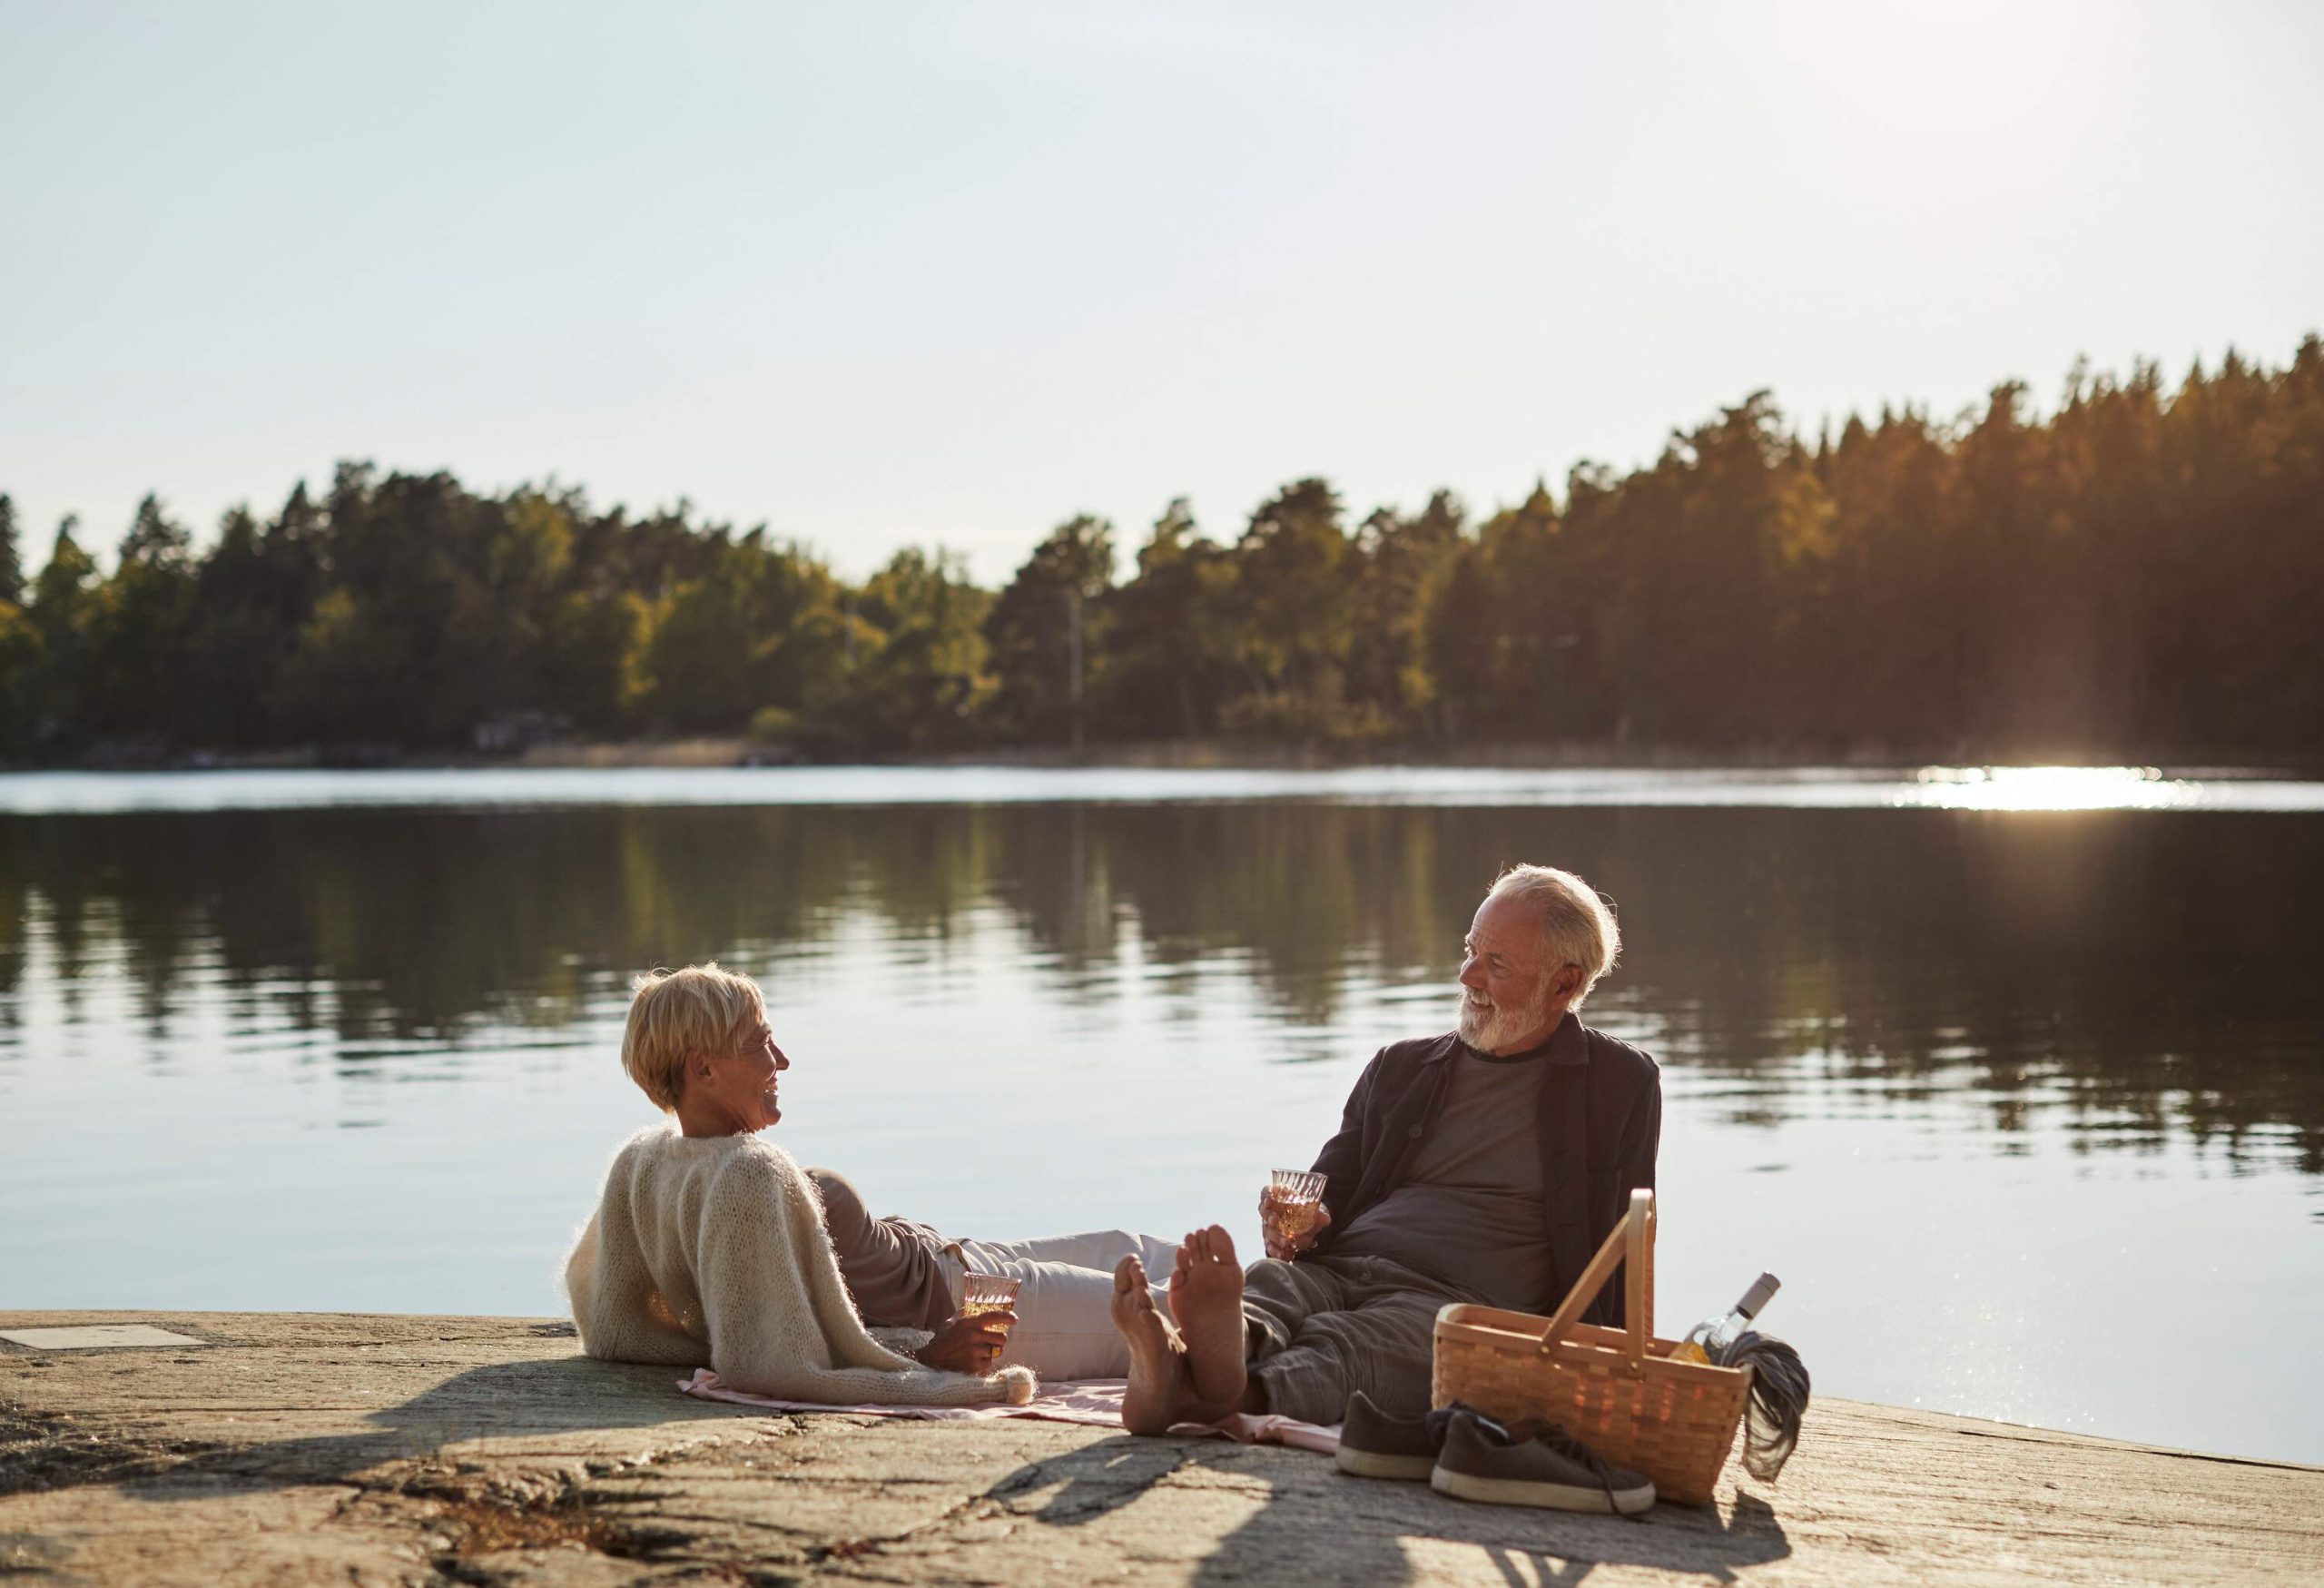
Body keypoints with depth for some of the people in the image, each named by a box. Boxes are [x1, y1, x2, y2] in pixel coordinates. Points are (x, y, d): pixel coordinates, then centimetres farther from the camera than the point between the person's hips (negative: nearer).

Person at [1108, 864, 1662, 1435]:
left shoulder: (1622, 1084, 14)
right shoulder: (1401, 1067, 25)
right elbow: (1328, 1191, 24)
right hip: (1334, 1271, 4)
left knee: (1343, 1344, -38)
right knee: (1265, 1281, -33)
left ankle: (1236, 1392, -70)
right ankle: (1171, 1364, -67)